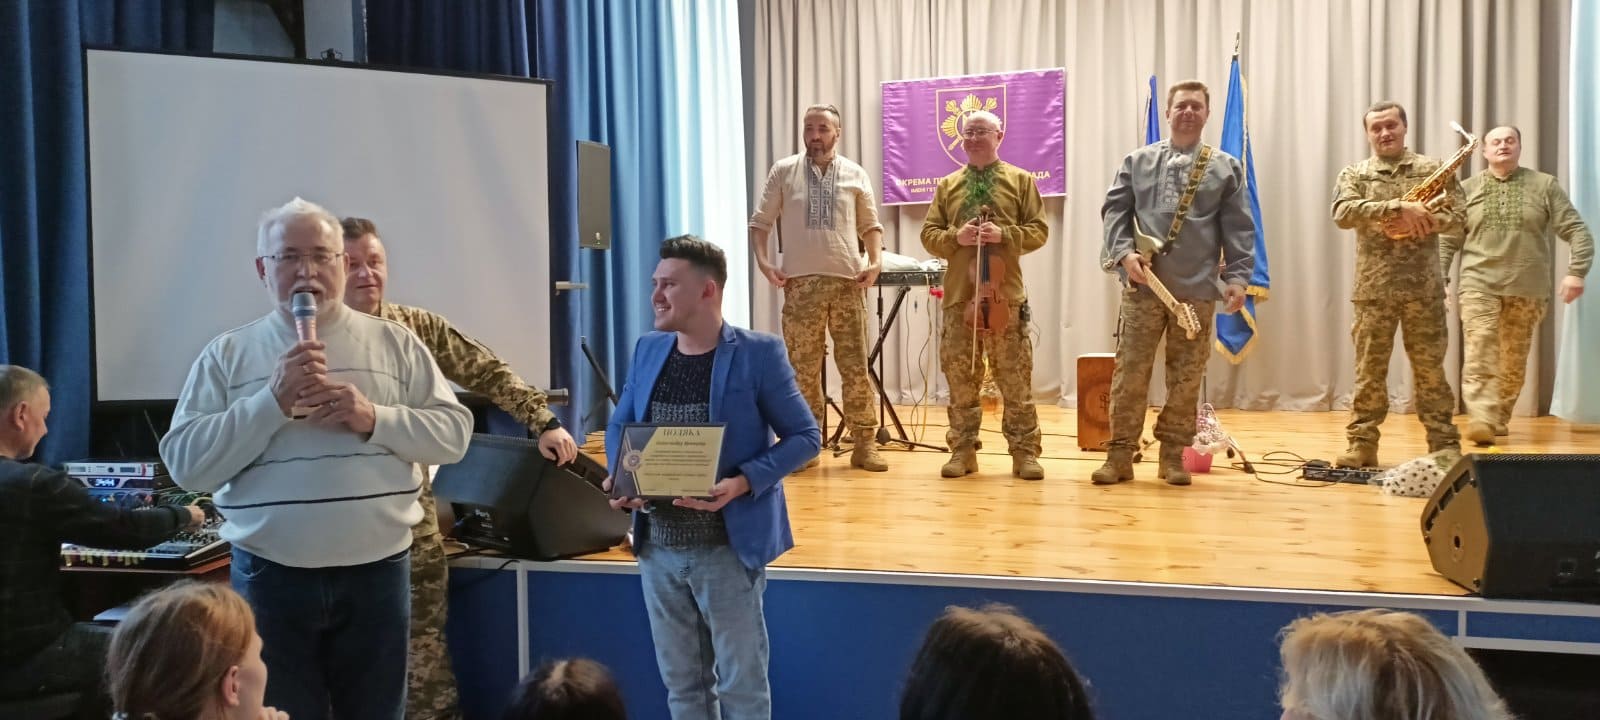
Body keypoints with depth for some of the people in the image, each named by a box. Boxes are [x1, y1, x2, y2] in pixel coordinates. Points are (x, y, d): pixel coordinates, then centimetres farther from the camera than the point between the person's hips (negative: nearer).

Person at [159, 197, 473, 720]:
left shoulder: (395, 343, 5)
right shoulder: (227, 354, 3)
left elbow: (454, 432, 2)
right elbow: (185, 463, -4)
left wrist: (374, 418, -14)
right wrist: (272, 401, -15)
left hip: (377, 571, 1)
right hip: (271, 576, 0)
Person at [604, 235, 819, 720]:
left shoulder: (758, 353, -9)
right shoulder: (647, 350, 7)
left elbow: (804, 437, -7)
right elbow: (618, 427, 16)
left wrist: (744, 482, -22)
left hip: (729, 547, -5)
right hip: (658, 546, 5)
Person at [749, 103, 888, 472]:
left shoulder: (855, 175, 8)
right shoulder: (783, 171, 5)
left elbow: (870, 225, 14)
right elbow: (759, 222, 7)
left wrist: (876, 261, -2)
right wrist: (762, 261, -7)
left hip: (848, 280, 1)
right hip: (802, 282, -1)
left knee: (855, 366, 2)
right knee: (803, 368, 4)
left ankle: (865, 444, 9)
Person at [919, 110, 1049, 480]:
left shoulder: (1021, 180, 8)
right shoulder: (947, 185, 14)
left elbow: (1038, 231, 3)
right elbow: (929, 234, 10)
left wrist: (1004, 235, -14)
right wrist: (955, 237, -11)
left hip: (1005, 295, -2)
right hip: (958, 295, 2)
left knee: (1016, 379, -2)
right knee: (960, 378, 4)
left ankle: (1025, 452, 5)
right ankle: (963, 450, 12)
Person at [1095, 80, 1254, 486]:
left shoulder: (1226, 168, 10)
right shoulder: (1138, 161, 11)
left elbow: (1239, 229, 5)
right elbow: (1114, 210, 5)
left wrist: (1237, 276, -6)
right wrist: (1124, 253, -11)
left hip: (1197, 290, 0)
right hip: (1142, 285, 0)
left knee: (1186, 378, 4)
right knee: (1130, 372, -1)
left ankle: (1173, 454, 14)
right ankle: (1120, 454, 6)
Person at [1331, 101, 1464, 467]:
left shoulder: (1434, 169, 8)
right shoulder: (1354, 174, 6)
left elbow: (1456, 217, 0)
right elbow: (1343, 213, -13)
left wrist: (1418, 221, -17)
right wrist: (1399, 206, -20)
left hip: (1424, 286, 0)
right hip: (1373, 287, 0)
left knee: (1430, 369, 5)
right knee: (1369, 369, 4)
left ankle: (1444, 444, 11)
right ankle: (1362, 444, 9)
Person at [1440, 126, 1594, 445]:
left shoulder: (1545, 185, 6)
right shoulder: (1467, 189, 8)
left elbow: (1578, 232, 2)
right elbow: (1447, 239, 9)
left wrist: (1576, 271, -11)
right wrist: (1440, 278, -1)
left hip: (1527, 290, 1)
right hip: (1479, 286, -1)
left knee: (1513, 362, 5)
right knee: (1479, 356, -16)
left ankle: (1499, 420, 18)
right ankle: (1481, 420, -24)